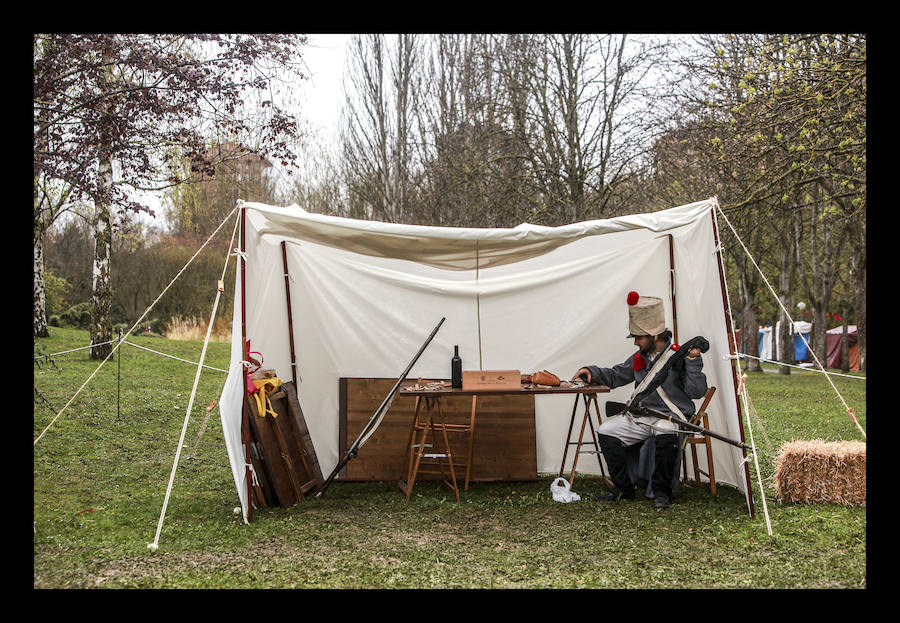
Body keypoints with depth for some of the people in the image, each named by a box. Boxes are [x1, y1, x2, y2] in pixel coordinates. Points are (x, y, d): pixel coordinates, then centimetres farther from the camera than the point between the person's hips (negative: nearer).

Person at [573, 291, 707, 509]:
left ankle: (662, 492, -19)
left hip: (671, 416, -6)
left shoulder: (678, 356, -7)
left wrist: (693, 361, -21)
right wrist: (592, 372, 7)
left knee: (666, 435, -39)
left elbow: (696, 392, -14)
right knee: (607, 431, -11)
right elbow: (615, 376, 24)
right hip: (641, 415, 6)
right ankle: (623, 489, 0)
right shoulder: (639, 358, 12)